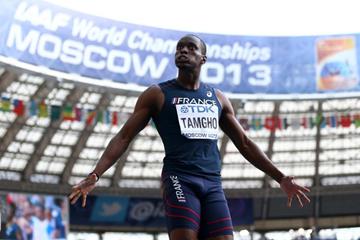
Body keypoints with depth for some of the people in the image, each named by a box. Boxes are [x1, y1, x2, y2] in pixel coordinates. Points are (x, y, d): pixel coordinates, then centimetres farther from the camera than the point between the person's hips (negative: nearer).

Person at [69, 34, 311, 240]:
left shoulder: (218, 97, 19)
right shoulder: (157, 94, 8)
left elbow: (244, 143, 22)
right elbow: (124, 137, 3)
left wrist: (281, 178, 16)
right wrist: (95, 175, -11)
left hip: (213, 184, 4)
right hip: (180, 180, -4)